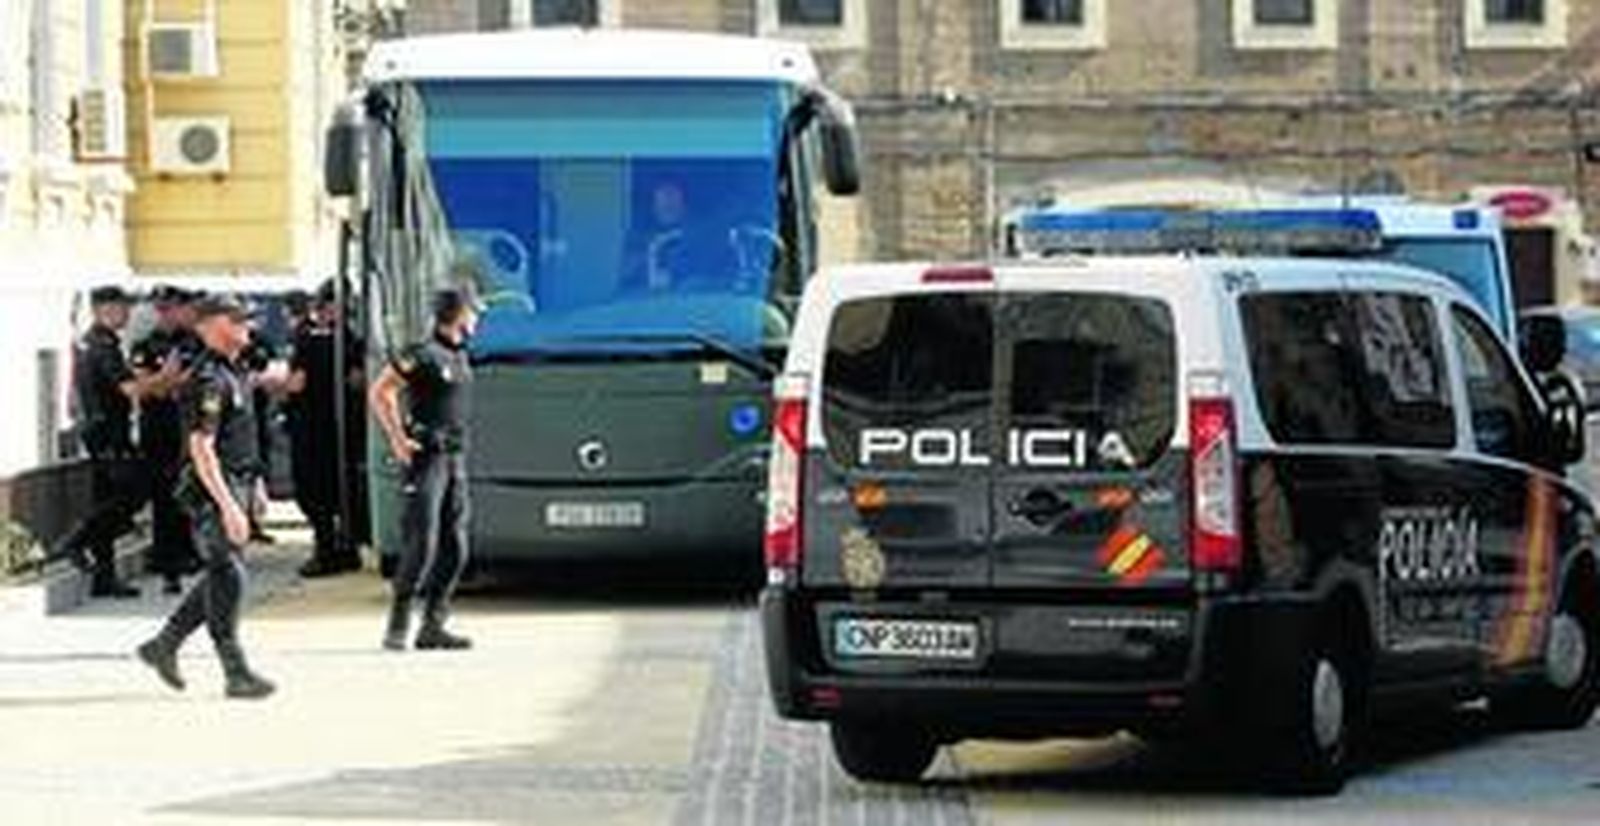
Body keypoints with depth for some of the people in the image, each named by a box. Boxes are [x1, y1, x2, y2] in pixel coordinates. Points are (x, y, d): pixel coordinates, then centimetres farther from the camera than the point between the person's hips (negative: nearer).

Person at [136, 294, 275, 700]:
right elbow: (200, 448, -24)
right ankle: (236, 673, -1)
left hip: (234, 486, 10)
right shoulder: (210, 380, -18)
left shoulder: (235, 373, 13)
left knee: (222, 576, 14)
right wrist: (228, 506, -28)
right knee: (227, 578, -6)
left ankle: (164, 645, 23)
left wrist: (252, 485, 24)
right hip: (214, 492, -10)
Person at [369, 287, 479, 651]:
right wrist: (398, 439, -15)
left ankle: (432, 626, 11)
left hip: (456, 460, 8)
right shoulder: (423, 355, -10)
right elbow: (379, 393, -9)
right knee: (421, 545, -11)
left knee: (454, 548, 6)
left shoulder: (460, 357, 14)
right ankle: (398, 625, -4)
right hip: (427, 458, -8)